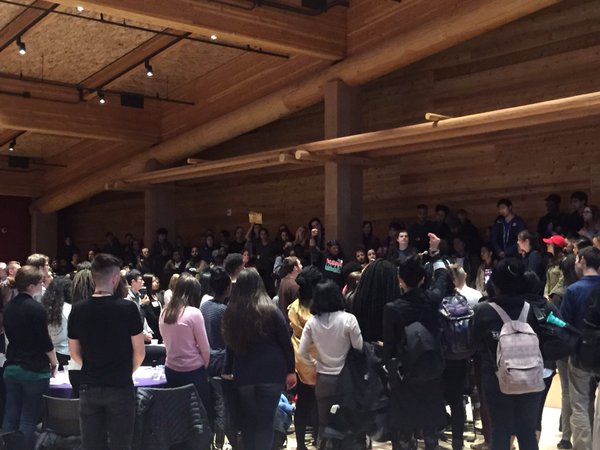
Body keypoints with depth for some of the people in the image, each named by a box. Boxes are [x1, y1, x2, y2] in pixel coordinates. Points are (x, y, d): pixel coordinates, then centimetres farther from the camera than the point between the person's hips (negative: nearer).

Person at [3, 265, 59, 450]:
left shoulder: (8, 307, 7)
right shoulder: (36, 308, -16)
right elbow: (45, 341, -13)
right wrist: (54, 362, 2)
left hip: (11, 367, 7)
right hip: (34, 370, -7)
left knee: (10, 417, 11)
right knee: (29, 419, 0)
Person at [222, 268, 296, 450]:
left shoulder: (231, 311, 0)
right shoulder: (270, 310, -7)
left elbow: (230, 344, 11)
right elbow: (285, 342, -3)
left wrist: (228, 371, 23)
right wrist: (291, 370, 6)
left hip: (243, 374, 2)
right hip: (272, 373, -2)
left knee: (247, 421, 15)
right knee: (265, 422, 2)